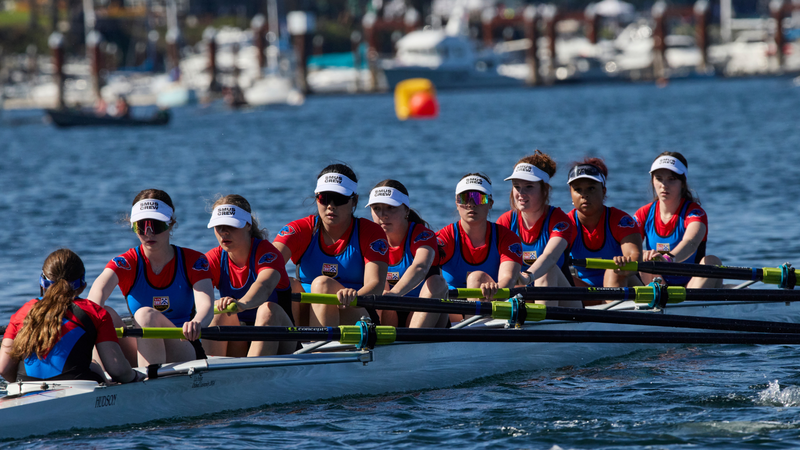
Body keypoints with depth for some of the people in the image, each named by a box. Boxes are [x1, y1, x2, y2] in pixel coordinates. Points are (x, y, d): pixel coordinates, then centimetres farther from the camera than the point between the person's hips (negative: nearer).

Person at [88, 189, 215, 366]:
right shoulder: (126, 263, 2)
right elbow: (99, 289, -22)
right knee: (107, 313, -24)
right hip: (140, 354, 2)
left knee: (146, 314, -30)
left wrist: (197, 322, -45)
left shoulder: (193, 261, 2)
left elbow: (206, 304, -18)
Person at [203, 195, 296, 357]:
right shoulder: (214, 259, 1)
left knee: (269, 309, -33)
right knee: (220, 313, -24)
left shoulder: (266, 252, -13)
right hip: (236, 347, 3)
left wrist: (242, 304, -61)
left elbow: (264, 286, -37)